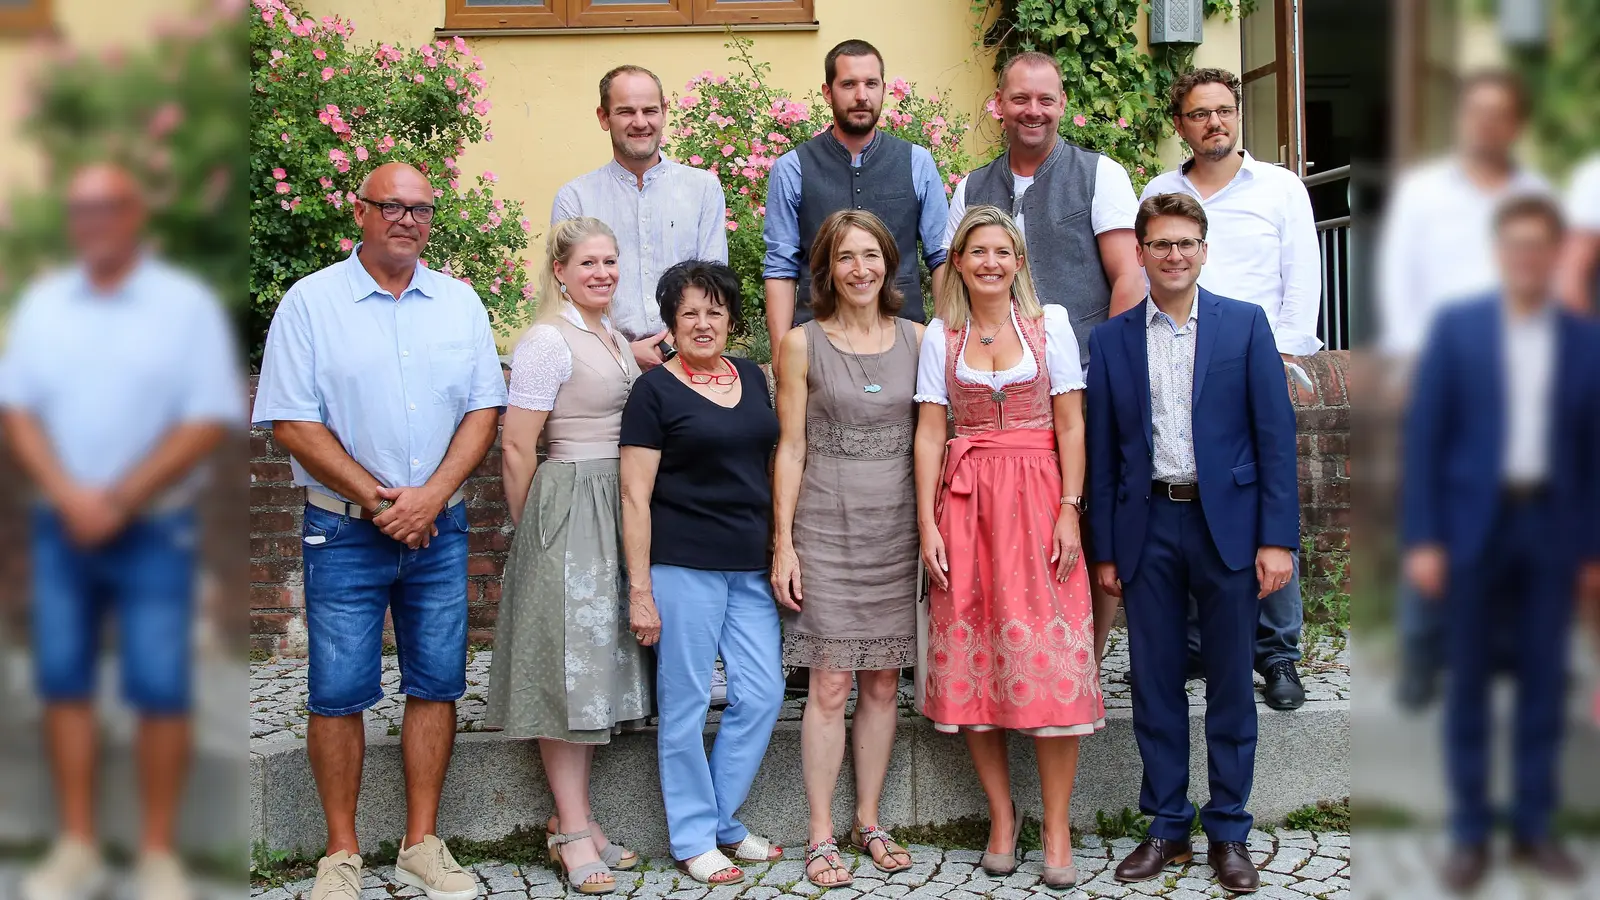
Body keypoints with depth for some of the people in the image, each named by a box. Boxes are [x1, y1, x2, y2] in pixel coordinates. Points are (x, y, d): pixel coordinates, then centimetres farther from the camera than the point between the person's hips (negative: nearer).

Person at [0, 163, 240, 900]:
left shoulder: (187, 304, -5)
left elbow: (209, 421, -10)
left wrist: (119, 500, -14)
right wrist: (68, 495, -12)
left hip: (153, 530, -3)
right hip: (60, 527, 4)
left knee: (160, 692, -2)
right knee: (63, 683, 6)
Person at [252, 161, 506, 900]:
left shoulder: (459, 303, 8)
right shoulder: (311, 302, -2)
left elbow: (483, 409, 4)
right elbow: (290, 422, -7)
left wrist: (431, 496, -10)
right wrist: (376, 499, -12)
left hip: (439, 527, 3)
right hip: (345, 531, -3)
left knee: (437, 684, 6)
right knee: (338, 692, 0)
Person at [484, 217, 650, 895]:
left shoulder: (615, 337, 15)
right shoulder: (547, 341, -10)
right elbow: (517, 448, -11)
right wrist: (531, 530, -6)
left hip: (620, 509, 8)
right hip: (569, 505, -8)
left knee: (597, 659, 10)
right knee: (569, 660, -4)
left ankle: (574, 816, 19)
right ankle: (574, 830, 3)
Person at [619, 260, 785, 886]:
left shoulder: (752, 377, 13)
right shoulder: (654, 390, -4)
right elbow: (635, 497, -7)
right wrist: (639, 589, -11)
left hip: (751, 565, 6)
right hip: (682, 564, -6)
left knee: (762, 693, 5)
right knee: (686, 702, 1)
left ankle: (722, 820, 22)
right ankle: (693, 838, 15)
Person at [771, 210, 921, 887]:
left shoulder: (915, 339, 7)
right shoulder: (803, 344, 0)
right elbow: (790, 448, 0)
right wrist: (782, 542, -5)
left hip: (895, 529, 3)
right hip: (826, 531, -3)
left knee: (883, 685, 7)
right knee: (830, 686, -3)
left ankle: (869, 823, 20)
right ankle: (821, 837, 6)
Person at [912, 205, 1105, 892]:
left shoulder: (1050, 325, 5)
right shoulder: (940, 337, 8)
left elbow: (1070, 425, 2)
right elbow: (929, 432, 4)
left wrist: (1070, 512, -7)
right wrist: (927, 523, -4)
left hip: (1038, 496, -1)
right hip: (965, 502, 2)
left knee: (1050, 656, -6)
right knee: (972, 659, 1)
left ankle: (1057, 829, 1)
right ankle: (1002, 816, 13)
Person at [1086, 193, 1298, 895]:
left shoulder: (1245, 324, 2)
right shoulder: (1111, 340, 7)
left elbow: (1275, 434, -2)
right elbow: (1102, 452, 8)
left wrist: (1278, 538, -8)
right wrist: (1103, 549, 5)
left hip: (1227, 522, -1)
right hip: (1148, 527, 2)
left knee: (1230, 684, 6)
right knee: (1154, 684, 7)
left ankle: (1228, 832, 18)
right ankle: (1167, 827, 19)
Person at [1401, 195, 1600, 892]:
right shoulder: (1456, 329, -1)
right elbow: (1423, 437, -3)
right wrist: (1422, 539, -9)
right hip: (1472, 526, -2)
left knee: (1544, 682, 8)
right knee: (1468, 684, 4)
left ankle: (1534, 827, 20)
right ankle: (1469, 834, 13)